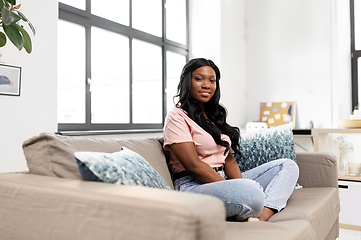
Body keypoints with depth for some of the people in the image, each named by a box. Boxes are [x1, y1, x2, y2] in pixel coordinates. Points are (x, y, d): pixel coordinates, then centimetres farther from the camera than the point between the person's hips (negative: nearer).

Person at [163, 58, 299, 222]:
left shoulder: (216, 116, 21)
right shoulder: (177, 117, -4)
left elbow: (229, 159, 14)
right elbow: (194, 165, -15)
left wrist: (240, 183, -7)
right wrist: (240, 188, -18)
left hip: (223, 181, 9)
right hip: (193, 186, -9)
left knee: (288, 166, 2)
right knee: (251, 191, -38)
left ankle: (262, 217, -22)